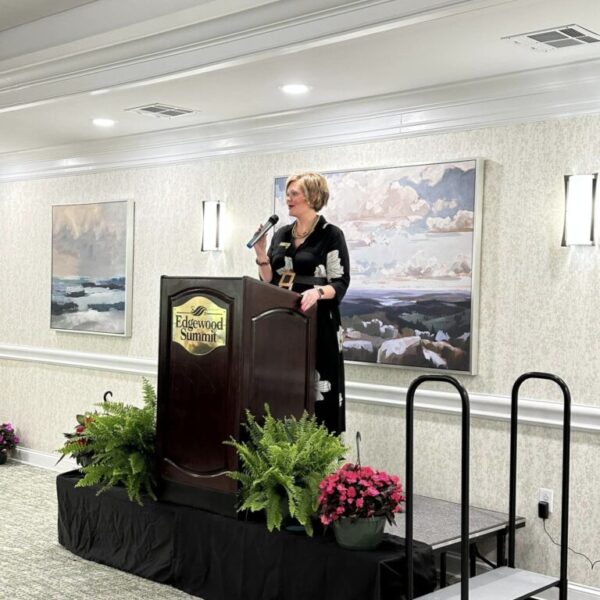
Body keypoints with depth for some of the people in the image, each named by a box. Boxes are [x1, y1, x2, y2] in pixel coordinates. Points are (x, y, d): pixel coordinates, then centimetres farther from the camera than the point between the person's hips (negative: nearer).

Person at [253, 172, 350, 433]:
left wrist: (318, 291, -28)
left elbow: (341, 283, -9)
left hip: (316, 323, -6)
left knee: (316, 393, -8)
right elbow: (269, 282, 13)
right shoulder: (281, 235, 14)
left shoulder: (331, 235, -3)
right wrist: (261, 255, -3)